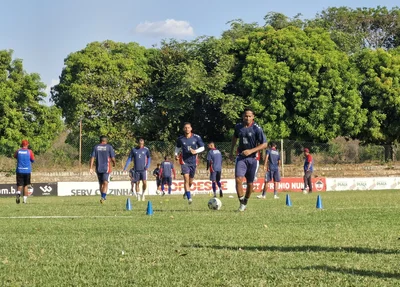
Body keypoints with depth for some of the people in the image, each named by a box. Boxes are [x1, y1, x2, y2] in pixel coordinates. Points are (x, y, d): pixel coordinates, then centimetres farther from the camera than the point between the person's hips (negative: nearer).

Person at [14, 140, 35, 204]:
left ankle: (18, 193, -27)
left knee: (19, 185, 4)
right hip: (27, 171, -1)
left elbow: (15, 156, 19)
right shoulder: (29, 151, -5)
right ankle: (25, 199, 9)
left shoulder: (18, 151, 0)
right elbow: (33, 160, 2)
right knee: (26, 186, 11)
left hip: (19, 170, 1)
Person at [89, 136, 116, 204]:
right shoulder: (109, 147, -2)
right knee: (105, 183, -7)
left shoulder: (95, 147, 6)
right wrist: (114, 163, 17)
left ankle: (103, 197, 26)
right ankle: (103, 197, -23)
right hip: (106, 168, -3)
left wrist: (91, 168, -1)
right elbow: (113, 158, -4)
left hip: (98, 168, 3)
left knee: (101, 183, 17)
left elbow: (92, 157, 0)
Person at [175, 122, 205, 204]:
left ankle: (186, 191, 44)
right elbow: (177, 147, 16)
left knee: (191, 181, 12)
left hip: (193, 161, 2)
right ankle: (189, 198, -19)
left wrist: (195, 151, -17)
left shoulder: (196, 138, -4)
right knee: (186, 178, -18)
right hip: (184, 161, -1)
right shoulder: (180, 139, -1)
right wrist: (176, 154, -2)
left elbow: (202, 148, 2)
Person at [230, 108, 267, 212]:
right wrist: (232, 151, 22)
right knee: (238, 179, -17)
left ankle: (245, 202, 28)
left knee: (250, 183, 5)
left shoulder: (257, 129, -11)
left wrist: (251, 151, -20)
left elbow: (264, 144, -11)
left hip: (252, 158, -2)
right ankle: (241, 203, -9)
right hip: (241, 157, 2)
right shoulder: (238, 126, 1)